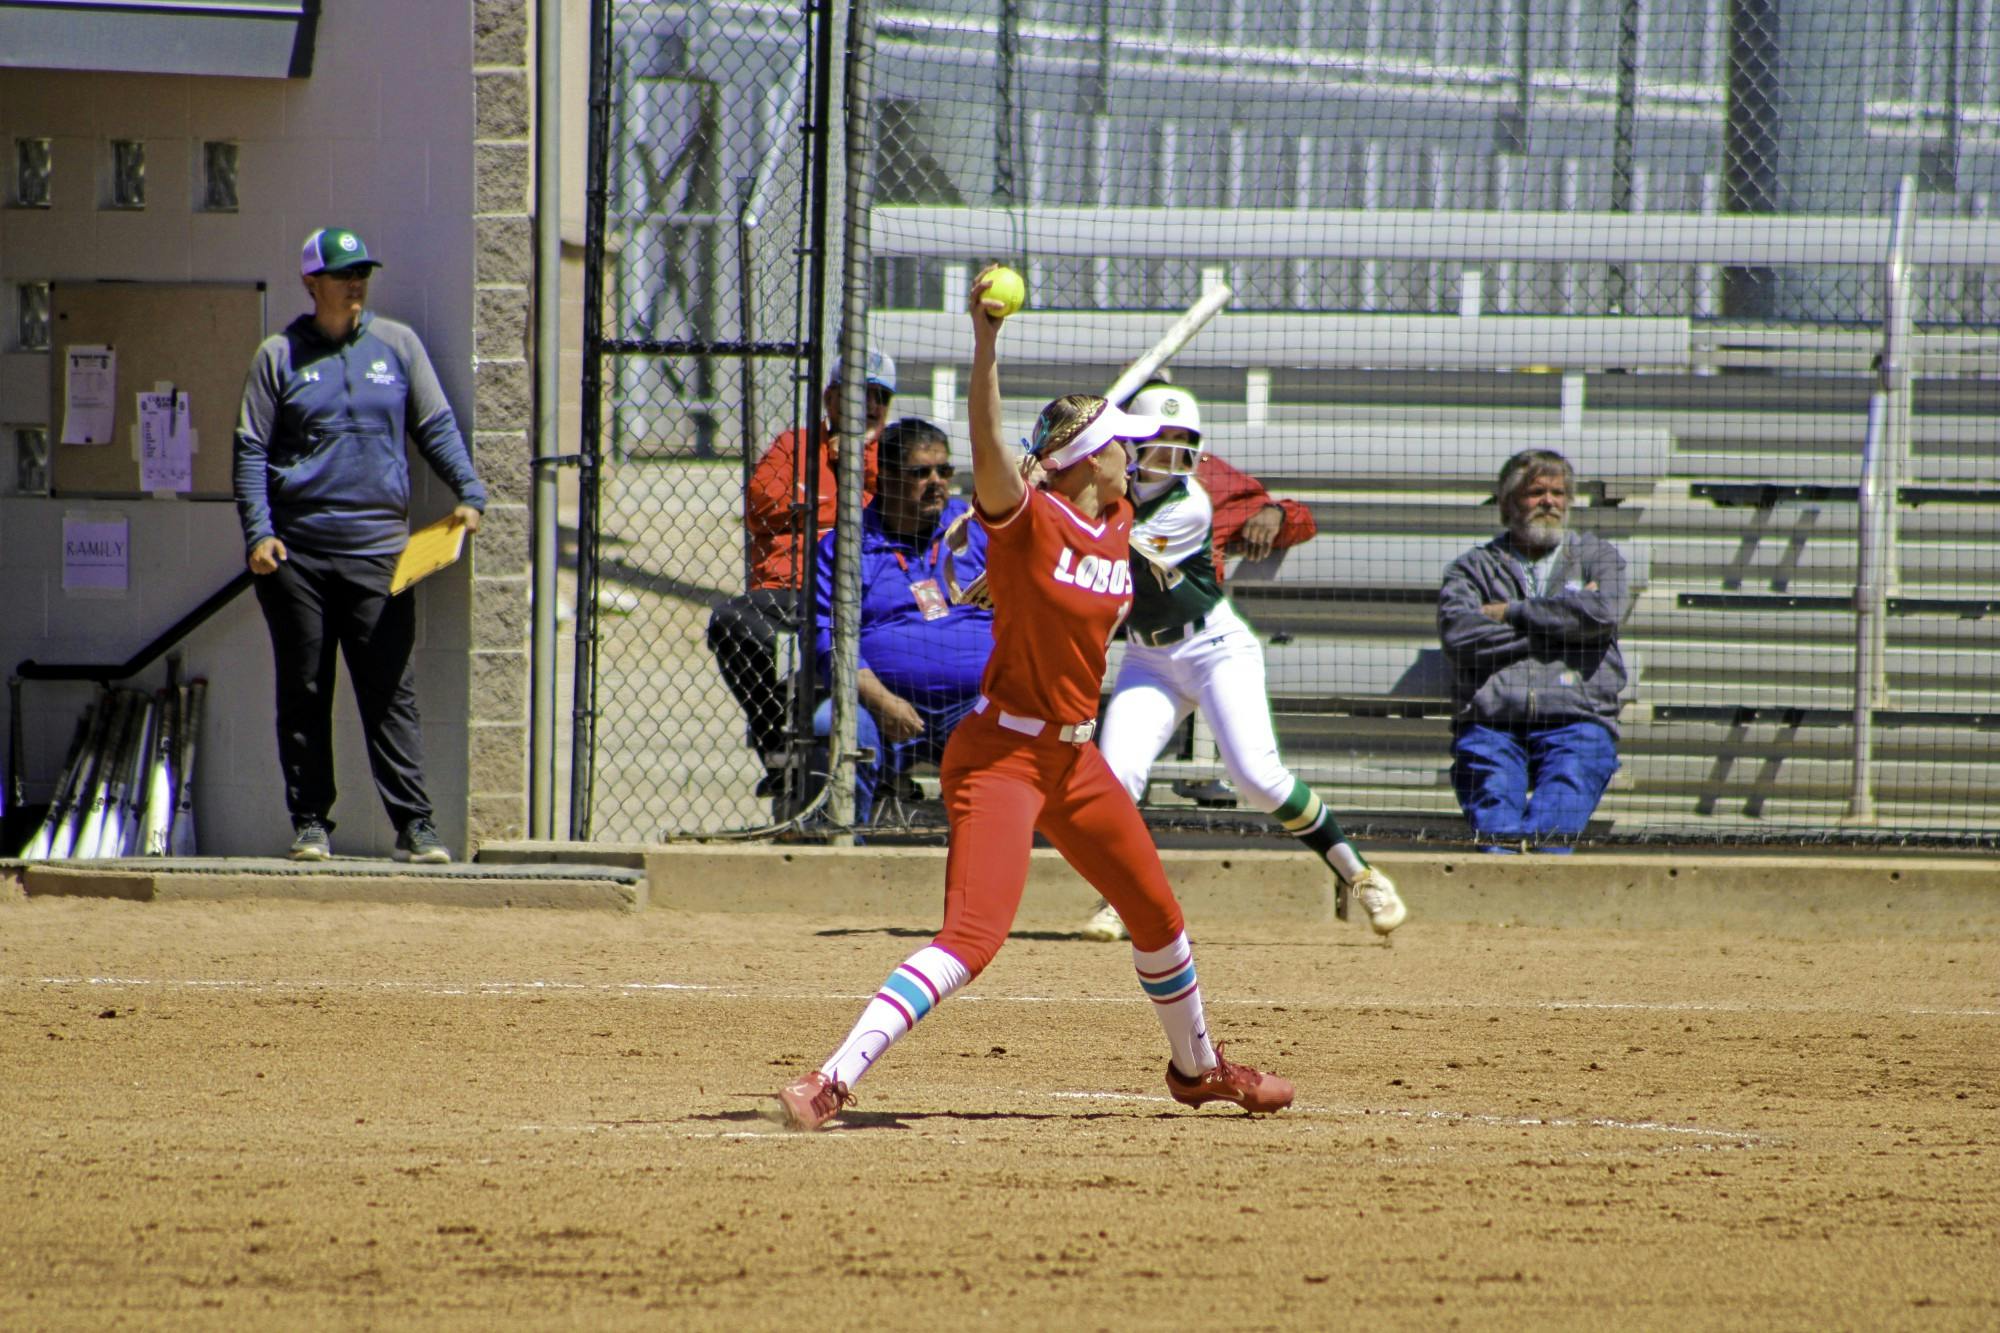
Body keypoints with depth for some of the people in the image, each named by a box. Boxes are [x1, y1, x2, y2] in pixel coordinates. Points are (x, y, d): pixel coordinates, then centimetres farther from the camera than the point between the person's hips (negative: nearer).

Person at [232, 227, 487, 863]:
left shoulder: (397, 344, 10)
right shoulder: (280, 355, 6)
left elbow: (436, 426, 13)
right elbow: (251, 451, 4)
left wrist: (469, 491, -2)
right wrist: (258, 531, -8)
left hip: (377, 550, 0)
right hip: (296, 553, 0)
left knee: (391, 691, -5)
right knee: (303, 693, 3)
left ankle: (415, 825, -6)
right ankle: (310, 822, 9)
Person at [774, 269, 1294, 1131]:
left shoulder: (1119, 526, 5)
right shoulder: (1029, 521, -17)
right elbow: (989, 448, -36)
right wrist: (984, 344, -50)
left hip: (1075, 758, 8)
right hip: (1000, 756, -8)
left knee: (1158, 917, 21)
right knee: (972, 937, -22)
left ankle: (1196, 1067, 45)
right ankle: (833, 1081, -27)